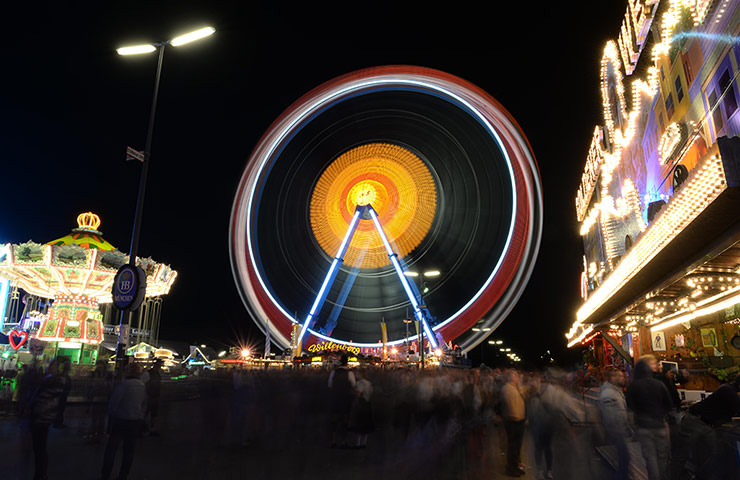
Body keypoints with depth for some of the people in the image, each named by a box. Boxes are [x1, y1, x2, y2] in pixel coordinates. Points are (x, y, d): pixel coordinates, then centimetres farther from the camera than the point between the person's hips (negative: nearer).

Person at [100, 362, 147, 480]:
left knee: (111, 448, 7)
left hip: (121, 420, -5)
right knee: (129, 450, 13)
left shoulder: (124, 384, -16)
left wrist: (111, 415, 4)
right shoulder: (143, 385, 5)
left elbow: (114, 402, -13)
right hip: (137, 421, 6)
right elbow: (144, 405, 13)